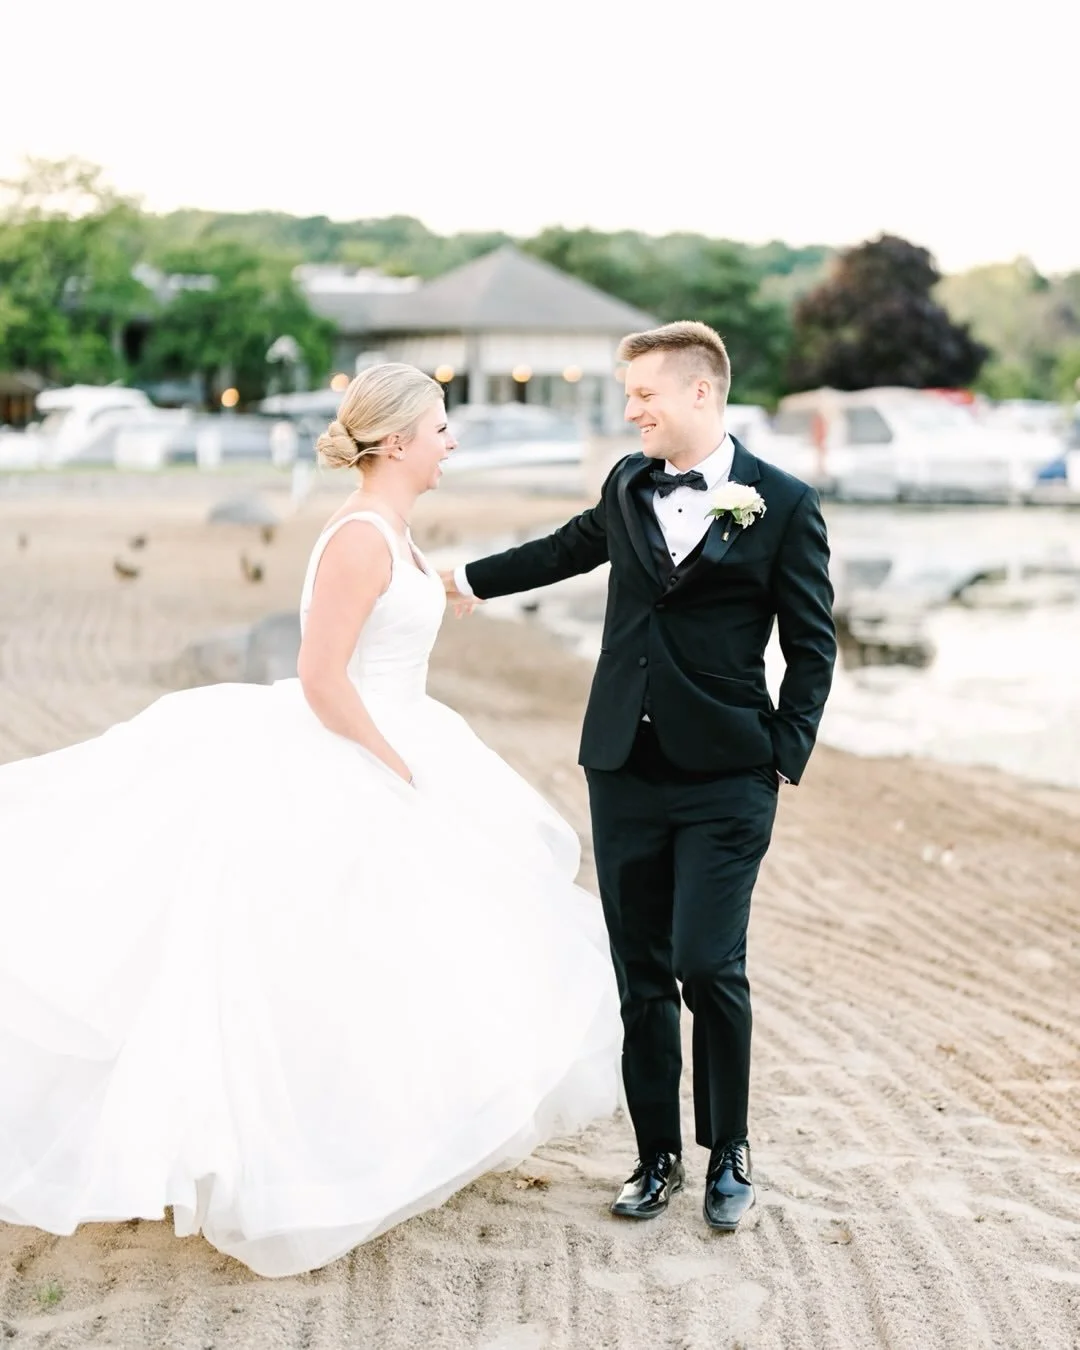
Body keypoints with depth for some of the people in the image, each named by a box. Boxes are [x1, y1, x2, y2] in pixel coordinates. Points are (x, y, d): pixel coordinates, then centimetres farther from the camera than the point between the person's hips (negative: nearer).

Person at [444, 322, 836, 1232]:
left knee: (709, 965, -8)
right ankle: (659, 1156, 21)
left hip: (725, 780, -4)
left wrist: (785, 758, -7)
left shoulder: (783, 504, -4)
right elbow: (572, 546, 30)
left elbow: (812, 645, -1)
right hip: (624, 771, 5)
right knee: (641, 975, 8)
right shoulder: (629, 485, 10)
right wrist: (471, 580, 35)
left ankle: (729, 1152, 13)